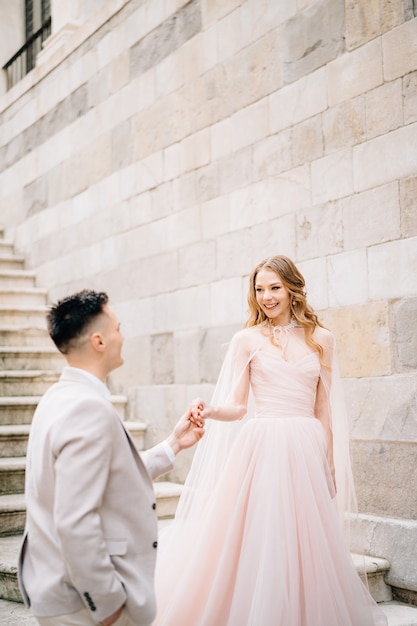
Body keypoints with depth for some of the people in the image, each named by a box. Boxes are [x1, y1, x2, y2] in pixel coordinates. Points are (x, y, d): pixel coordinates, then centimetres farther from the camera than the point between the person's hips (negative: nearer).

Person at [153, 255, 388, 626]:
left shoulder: (320, 339, 9)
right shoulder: (247, 340, 3)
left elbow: (325, 408, 12)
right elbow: (237, 406, 2)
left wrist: (330, 462, 11)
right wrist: (210, 412, -18)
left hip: (306, 450, 2)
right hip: (261, 446, -2)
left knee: (306, 542, 5)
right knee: (257, 539, -2)